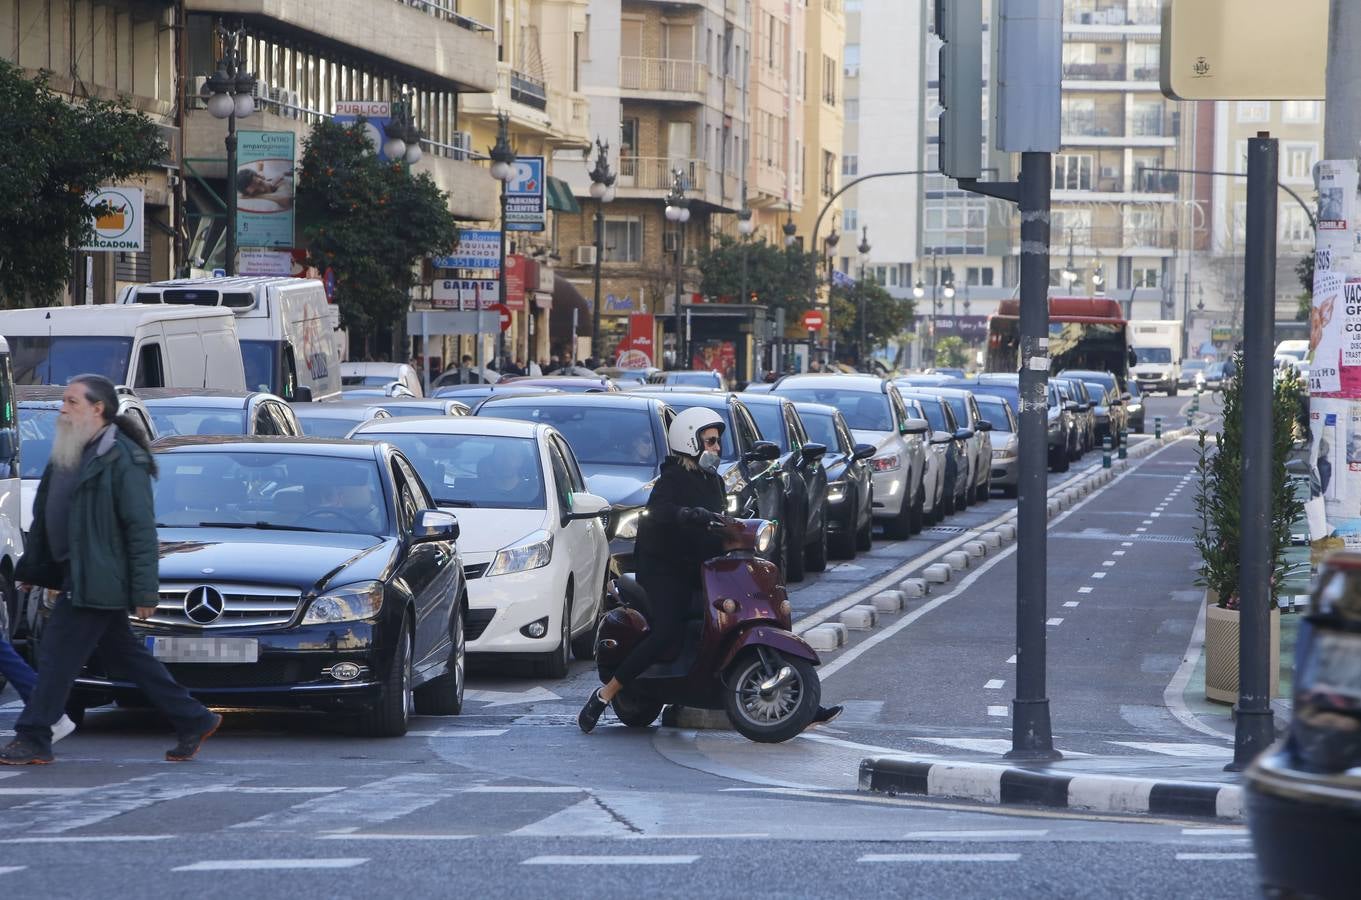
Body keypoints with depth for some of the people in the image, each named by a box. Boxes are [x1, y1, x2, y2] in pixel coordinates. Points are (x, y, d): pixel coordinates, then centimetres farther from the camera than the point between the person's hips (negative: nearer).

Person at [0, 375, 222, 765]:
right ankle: (193, 721, 21)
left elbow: (141, 528, -17)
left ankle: (32, 739, 0)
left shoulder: (122, 459, -14)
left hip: (94, 582, -10)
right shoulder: (70, 455, 14)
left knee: (58, 654, -7)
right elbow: (45, 518, 21)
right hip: (76, 576, 10)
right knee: (127, 655, 14)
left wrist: (144, 591, -19)